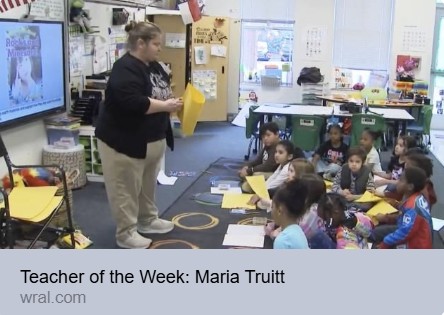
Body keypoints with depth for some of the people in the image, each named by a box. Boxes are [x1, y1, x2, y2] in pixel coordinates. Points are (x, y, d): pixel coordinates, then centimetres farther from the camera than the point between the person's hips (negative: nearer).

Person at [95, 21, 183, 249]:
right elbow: (134, 103, -31)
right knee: (126, 189, 2)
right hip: (125, 141, -9)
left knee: (148, 184, 21)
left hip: (153, 139, 10)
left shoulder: (154, 66, 10)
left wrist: (173, 100, -1)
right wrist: (165, 106, -24)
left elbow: (162, 92, 21)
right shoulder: (125, 68, -20)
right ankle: (126, 233, 12)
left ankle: (148, 220, 37)